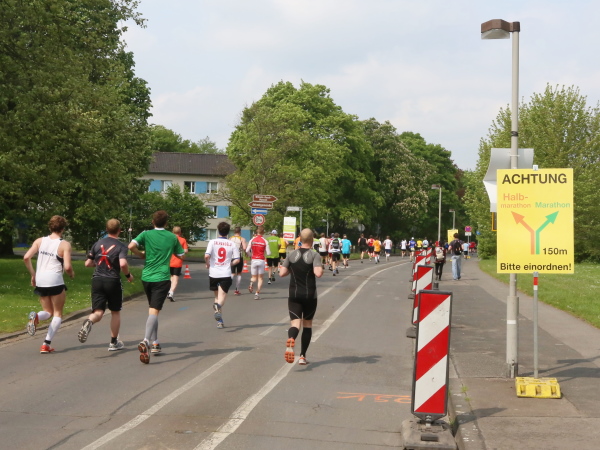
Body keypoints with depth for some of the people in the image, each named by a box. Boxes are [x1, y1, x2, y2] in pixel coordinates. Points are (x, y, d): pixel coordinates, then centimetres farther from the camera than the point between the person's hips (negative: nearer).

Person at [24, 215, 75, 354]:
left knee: (48, 312, 20)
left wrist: (33, 275, 8)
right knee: (58, 313, 11)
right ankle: (46, 344, -2)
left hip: (40, 281, 4)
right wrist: (72, 274, 8)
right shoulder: (64, 245, -6)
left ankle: (35, 316, -16)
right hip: (55, 281, -4)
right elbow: (67, 267, -14)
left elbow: (26, 258, -3)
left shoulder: (39, 241, 6)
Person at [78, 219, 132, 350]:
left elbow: (88, 263, 10)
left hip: (97, 280, 3)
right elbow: (123, 264, -21)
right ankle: (114, 342, 20)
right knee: (115, 312, 15)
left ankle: (89, 322, -35)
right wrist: (128, 275, -3)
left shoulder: (98, 244, 8)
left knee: (98, 312, 1)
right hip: (113, 281, -3)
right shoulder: (121, 246, -5)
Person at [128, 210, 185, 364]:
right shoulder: (172, 237, 4)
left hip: (146, 277, 3)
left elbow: (131, 246, -13)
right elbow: (180, 255, 16)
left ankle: (155, 343, 25)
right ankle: (146, 341, -33)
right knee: (154, 311, -12)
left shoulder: (146, 234, 2)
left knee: (152, 310, 20)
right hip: (162, 278, -2)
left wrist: (141, 254, 4)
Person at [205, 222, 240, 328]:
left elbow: (206, 256, -13)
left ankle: (220, 321, 18)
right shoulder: (232, 244, 1)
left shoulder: (212, 242, -2)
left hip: (214, 273, 1)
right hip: (226, 274, -1)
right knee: (222, 297, -7)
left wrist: (208, 264, 7)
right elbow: (237, 260, -2)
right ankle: (218, 306, -43)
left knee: (217, 296, 18)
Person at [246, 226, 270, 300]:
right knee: (260, 278, 9)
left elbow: (247, 250, -6)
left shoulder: (252, 240, -2)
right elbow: (268, 253, -6)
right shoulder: (265, 241, -5)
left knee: (254, 276, 14)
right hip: (261, 260, -1)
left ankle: (251, 283, -20)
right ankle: (257, 293, 0)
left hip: (254, 260, 1)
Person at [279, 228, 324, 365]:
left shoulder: (292, 255, 2)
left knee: (295, 323, -5)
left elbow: (282, 273, -1)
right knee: (307, 324, 14)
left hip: (294, 295, 2)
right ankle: (302, 356, 16)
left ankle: (291, 340, -41)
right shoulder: (314, 255, -8)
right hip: (310, 295, -1)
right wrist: (321, 269, 0)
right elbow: (318, 273, -23)